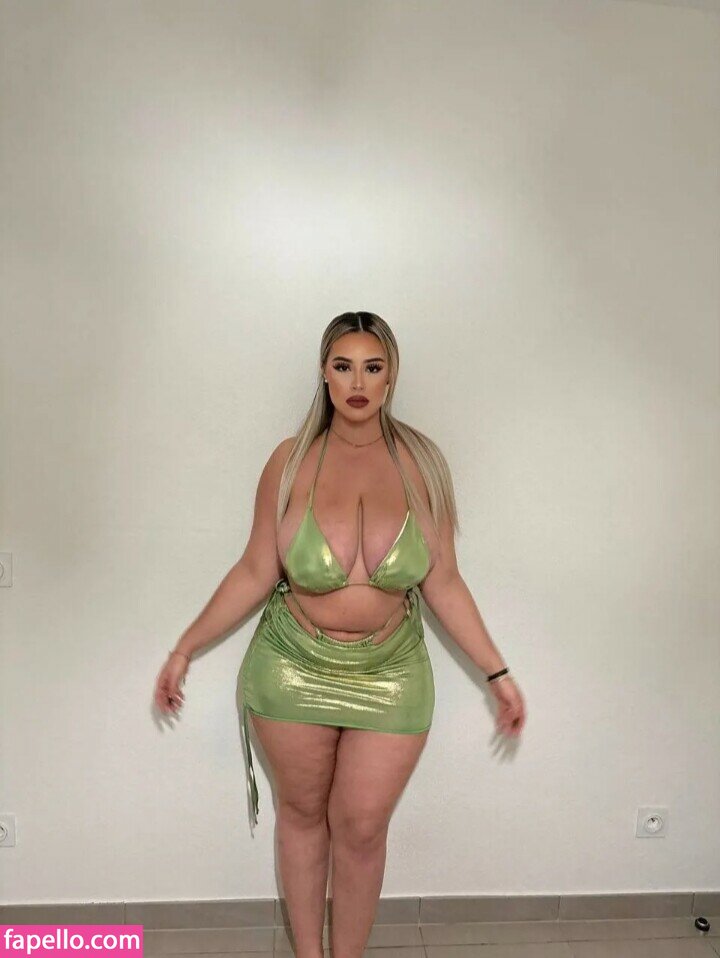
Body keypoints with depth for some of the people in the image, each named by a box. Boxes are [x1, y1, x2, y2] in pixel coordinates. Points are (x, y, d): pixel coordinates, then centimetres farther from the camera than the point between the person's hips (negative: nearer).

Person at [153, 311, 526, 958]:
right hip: (293, 669, 0)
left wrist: (498, 672, 0)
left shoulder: (421, 463, -7)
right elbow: (255, 573, -3)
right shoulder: (291, 461, -9)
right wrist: (185, 649, 0)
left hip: (391, 676, 0)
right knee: (302, 813, 19)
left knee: (362, 829, 12)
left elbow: (443, 583, -2)